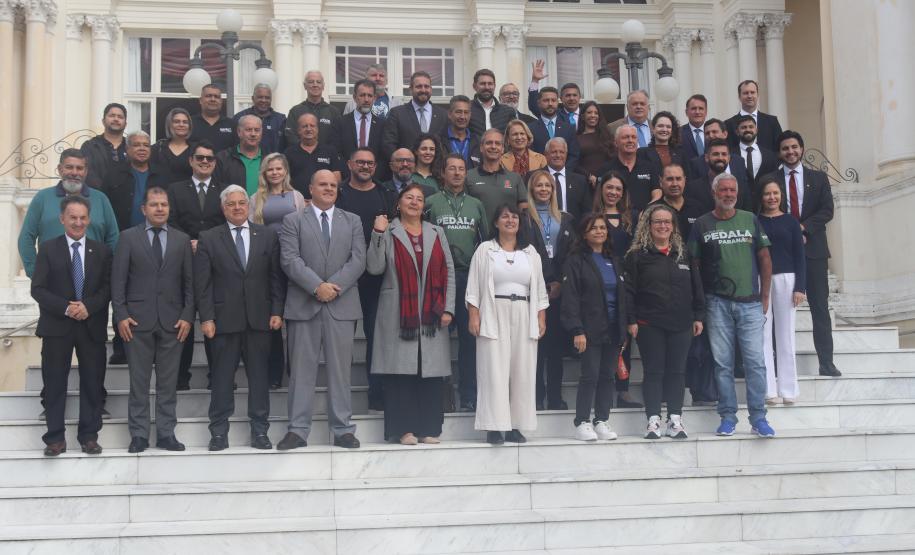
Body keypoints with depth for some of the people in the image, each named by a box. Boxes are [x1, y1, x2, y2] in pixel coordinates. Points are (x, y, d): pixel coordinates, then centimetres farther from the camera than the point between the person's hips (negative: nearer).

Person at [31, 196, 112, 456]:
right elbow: (38, 289, -4)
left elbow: (108, 288, 3)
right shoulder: (48, 249, 2)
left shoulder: (102, 251, 8)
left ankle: (89, 435, 14)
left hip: (92, 327, 2)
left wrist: (88, 307, -15)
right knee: (55, 384, 2)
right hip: (57, 327, -1)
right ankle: (55, 438, 10)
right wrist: (66, 308, -16)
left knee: (93, 383, 4)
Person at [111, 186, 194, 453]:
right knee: (138, 382, 3)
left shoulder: (182, 239, 9)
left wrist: (188, 316, -2)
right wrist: (121, 315, -7)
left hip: (172, 321, 2)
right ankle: (139, 434, 9)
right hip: (138, 320, -2)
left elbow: (189, 281, 7)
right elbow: (118, 279, 1)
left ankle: (166, 434, 11)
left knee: (168, 382, 4)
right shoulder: (128, 237, 4)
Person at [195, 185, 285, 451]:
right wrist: (206, 317, -7)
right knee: (222, 377, 4)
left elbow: (276, 277, 6)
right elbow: (202, 283, 0)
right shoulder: (208, 239, 3)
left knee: (259, 375, 5)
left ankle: (259, 430, 13)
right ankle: (219, 431, 12)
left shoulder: (267, 235, 7)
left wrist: (277, 311, -1)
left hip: (259, 318, 1)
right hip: (224, 319, -1)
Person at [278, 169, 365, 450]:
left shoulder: (352, 221, 13)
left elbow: (358, 260, 2)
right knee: (302, 370, 2)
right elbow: (290, 260, -5)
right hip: (303, 305, -1)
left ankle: (343, 429, 10)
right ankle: (298, 430, 8)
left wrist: (334, 286, -11)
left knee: (340, 370, 4)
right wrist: (317, 287, -15)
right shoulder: (293, 221, 7)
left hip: (341, 305, 1)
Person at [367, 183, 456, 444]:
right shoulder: (388, 232, 6)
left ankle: (430, 429, 8)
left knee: (432, 371, 1)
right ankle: (404, 428, 0)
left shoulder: (436, 233, 15)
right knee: (401, 370, -5)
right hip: (398, 315, -3)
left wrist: (448, 308, 2)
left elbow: (448, 272, 11)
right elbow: (374, 268, -5)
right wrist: (378, 234, -13)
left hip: (432, 315, 3)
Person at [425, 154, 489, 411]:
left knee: (470, 338, 3)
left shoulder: (476, 205, 15)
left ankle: (469, 396, 9)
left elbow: (486, 241, 16)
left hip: (470, 277, 3)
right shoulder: (431, 203, 5)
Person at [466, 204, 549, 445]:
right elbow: (473, 287, 1)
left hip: (524, 317, 3)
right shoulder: (485, 250, 4)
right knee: (495, 370, -6)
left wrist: (541, 318, 7)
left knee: (522, 371, 2)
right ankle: (494, 427, -4)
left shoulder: (530, 252, 14)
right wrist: (474, 316, -8)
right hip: (494, 315, -3)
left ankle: (516, 425, 8)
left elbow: (539, 288, 14)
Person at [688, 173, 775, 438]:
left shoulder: (750, 220, 9)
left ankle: (758, 418, 4)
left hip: (750, 303, 0)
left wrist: (765, 297, 6)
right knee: (723, 363, 3)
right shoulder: (702, 225, 5)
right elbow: (693, 264, 7)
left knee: (755, 361, -3)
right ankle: (728, 417, 10)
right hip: (717, 304, 0)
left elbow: (765, 259, 11)